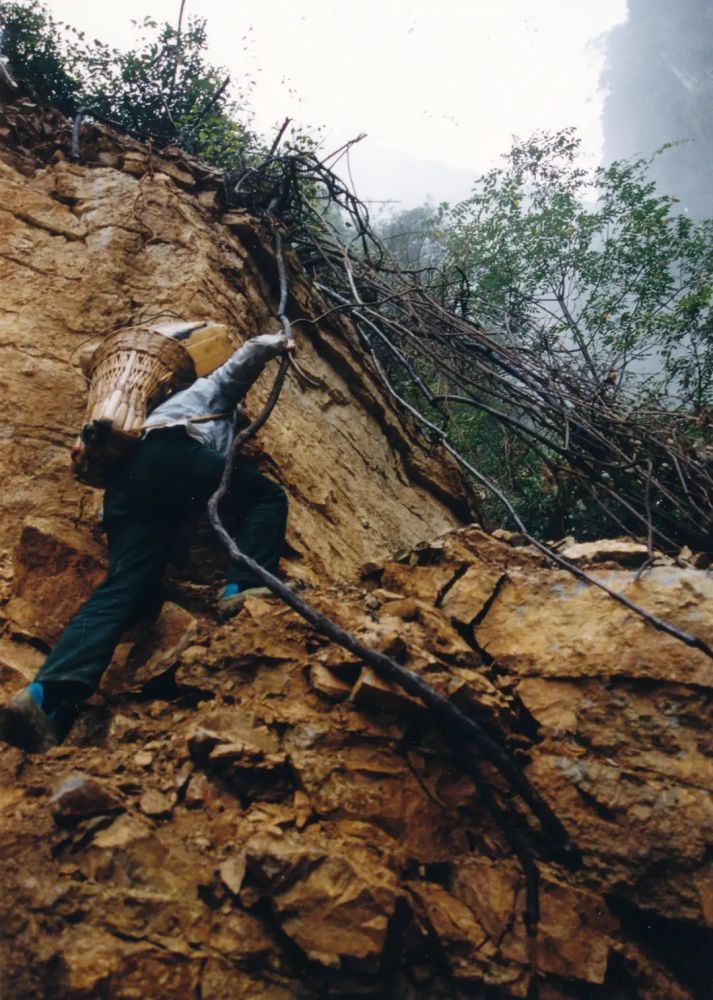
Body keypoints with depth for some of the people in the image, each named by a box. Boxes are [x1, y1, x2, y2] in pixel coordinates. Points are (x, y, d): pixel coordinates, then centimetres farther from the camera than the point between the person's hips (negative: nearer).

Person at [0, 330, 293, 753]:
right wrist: (278, 343, 40)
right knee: (268, 496, 6)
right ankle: (243, 588, -19)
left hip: (126, 481, 6)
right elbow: (249, 355, 21)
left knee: (125, 587, -12)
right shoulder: (215, 386, 33)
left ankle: (50, 692, -33)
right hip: (170, 453, -6)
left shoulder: (173, 402, 49)